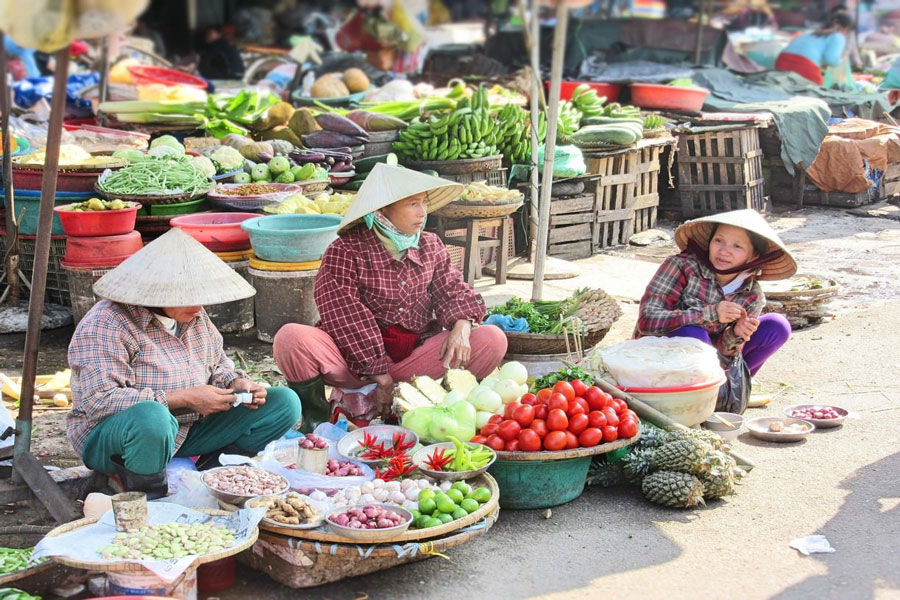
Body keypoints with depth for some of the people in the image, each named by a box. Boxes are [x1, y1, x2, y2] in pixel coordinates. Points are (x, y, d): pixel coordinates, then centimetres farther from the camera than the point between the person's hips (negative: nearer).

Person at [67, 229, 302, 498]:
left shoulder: (195, 316, 5)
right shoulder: (105, 325, -20)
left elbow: (217, 363, 20)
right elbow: (100, 400, -29)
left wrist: (237, 384, -5)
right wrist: (185, 398, -28)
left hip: (188, 430, 7)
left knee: (284, 403, -3)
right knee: (151, 417, -45)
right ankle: (150, 502, -18)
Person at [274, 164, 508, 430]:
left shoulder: (430, 246, 9)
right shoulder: (345, 251, -9)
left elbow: (452, 289, 10)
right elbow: (345, 319, -13)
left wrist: (462, 326, -15)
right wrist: (380, 375, -16)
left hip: (414, 354, 4)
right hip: (354, 360, -4)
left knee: (492, 339, -13)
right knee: (292, 338, -31)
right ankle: (317, 412, -3)